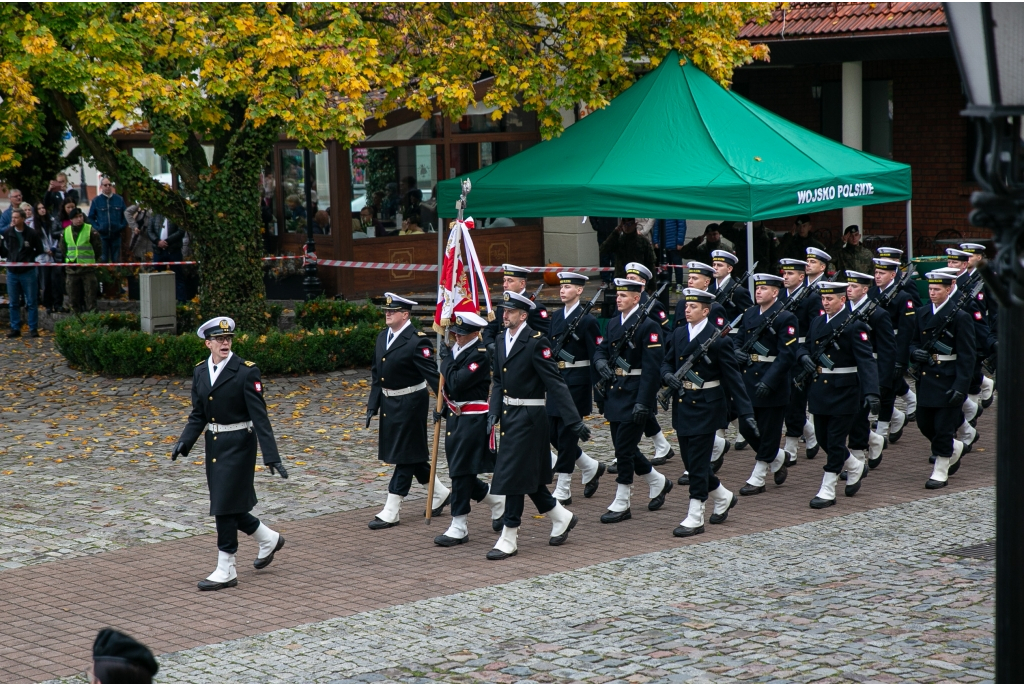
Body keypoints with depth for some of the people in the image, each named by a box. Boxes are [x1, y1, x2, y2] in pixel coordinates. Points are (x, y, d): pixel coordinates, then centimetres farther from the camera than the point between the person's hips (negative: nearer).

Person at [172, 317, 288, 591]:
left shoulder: (246, 371, -13)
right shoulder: (200, 372, 5)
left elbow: (259, 416, -16)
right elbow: (198, 415, 10)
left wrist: (272, 457, -21)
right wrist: (184, 442, -7)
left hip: (238, 446, -6)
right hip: (214, 445, 6)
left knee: (226, 506, -5)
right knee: (225, 506, 13)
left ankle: (226, 571, 5)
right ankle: (268, 539, 36)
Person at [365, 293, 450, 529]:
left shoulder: (417, 341, -17)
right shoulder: (383, 337, 8)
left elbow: (432, 375, -21)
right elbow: (376, 374, 14)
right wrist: (372, 405, 11)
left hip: (410, 403, -9)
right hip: (389, 403, 9)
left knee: (405, 455, -1)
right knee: (411, 455, 16)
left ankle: (391, 512, 2)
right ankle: (440, 494, 33)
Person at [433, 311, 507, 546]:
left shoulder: (480, 355, -17)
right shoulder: (455, 349, 9)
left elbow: (456, 383, -25)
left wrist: (446, 359, -14)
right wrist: (443, 408, 10)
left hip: (472, 420, -9)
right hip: (455, 417, 9)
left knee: (461, 471, -5)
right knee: (459, 472, 12)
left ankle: (459, 528, 3)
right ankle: (498, 502, 32)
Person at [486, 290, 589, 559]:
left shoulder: (536, 342, -15)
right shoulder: (502, 340, 9)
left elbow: (556, 384, -17)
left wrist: (575, 421, -19)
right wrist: (493, 415, 3)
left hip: (528, 416, -8)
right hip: (509, 415, 8)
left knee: (513, 475, -5)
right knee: (528, 476, 15)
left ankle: (509, 539, 2)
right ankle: (561, 517, 32)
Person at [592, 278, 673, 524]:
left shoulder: (648, 326, -13)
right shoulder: (613, 323, 11)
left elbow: (652, 368, -17)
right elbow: (601, 349, 19)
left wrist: (643, 402, -21)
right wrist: (601, 363, -7)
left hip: (635, 395, -8)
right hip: (615, 393, 8)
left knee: (624, 448, -6)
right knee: (624, 448, 14)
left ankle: (621, 504, 4)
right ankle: (658, 482, 34)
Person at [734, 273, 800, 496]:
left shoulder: (785, 317, -10)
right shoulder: (749, 314, 11)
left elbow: (787, 355, -16)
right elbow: (738, 340, 16)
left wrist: (768, 381, -24)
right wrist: (737, 352, -9)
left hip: (772, 383, -7)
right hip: (749, 380, 7)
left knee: (768, 432, 2)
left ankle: (757, 480, 10)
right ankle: (781, 458, 31)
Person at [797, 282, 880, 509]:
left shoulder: (854, 325, -12)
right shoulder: (817, 322, 10)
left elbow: (866, 361, -19)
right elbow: (805, 347, 20)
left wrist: (871, 393, -31)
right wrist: (804, 356, -7)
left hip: (843, 392, -7)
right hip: (819, 390, 7)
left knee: (835, 441, -2)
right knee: (823, 438, 13)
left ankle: (827, 491, 6)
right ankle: (855, 467, 36)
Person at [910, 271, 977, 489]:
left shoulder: (961, 317, -10)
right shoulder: (923, 313, 7)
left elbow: (967, 356, -12)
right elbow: (915, 342, 18)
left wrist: (960, 387, -19)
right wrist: (916, 352, -7)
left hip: (949, 380, -6)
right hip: (926, 379, 6)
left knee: (943, 428, -1)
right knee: (925, 424, 11)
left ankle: (941, 471, 11)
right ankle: (956, 448, 36)